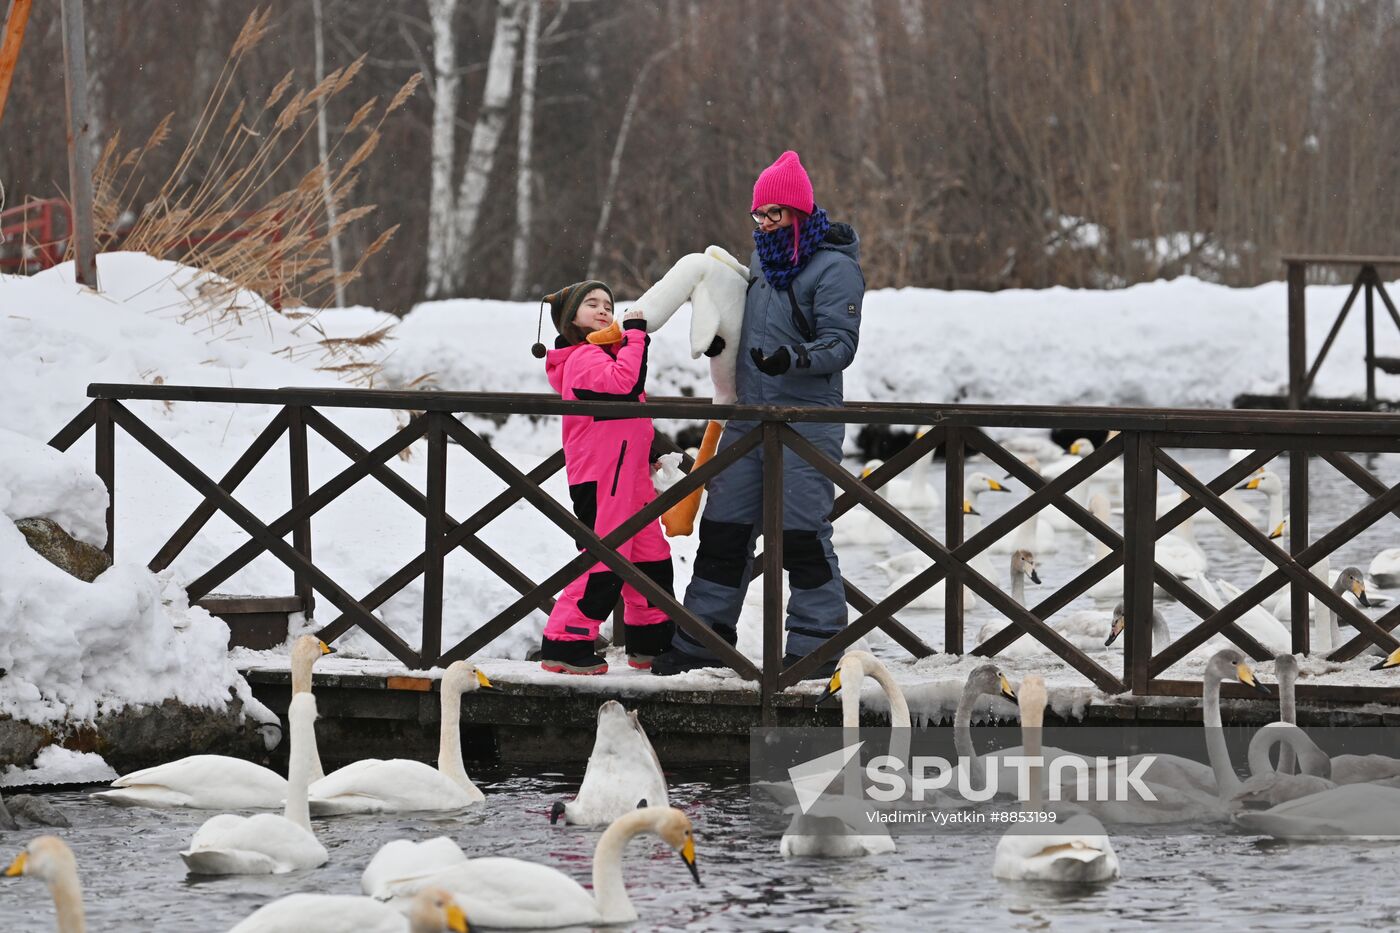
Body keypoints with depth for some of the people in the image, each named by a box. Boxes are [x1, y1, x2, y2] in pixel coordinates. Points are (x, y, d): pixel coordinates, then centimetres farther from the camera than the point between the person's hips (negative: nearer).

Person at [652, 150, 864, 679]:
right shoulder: (764, 257, 16)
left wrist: (794, 359, -33)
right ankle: (701, 641, 13)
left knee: (802, 535, -8)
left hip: (805, 422, -8)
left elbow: (840, 343, -17)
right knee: (724, 530, 8)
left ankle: (815, 646, -2)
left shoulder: (834, 268, -9)